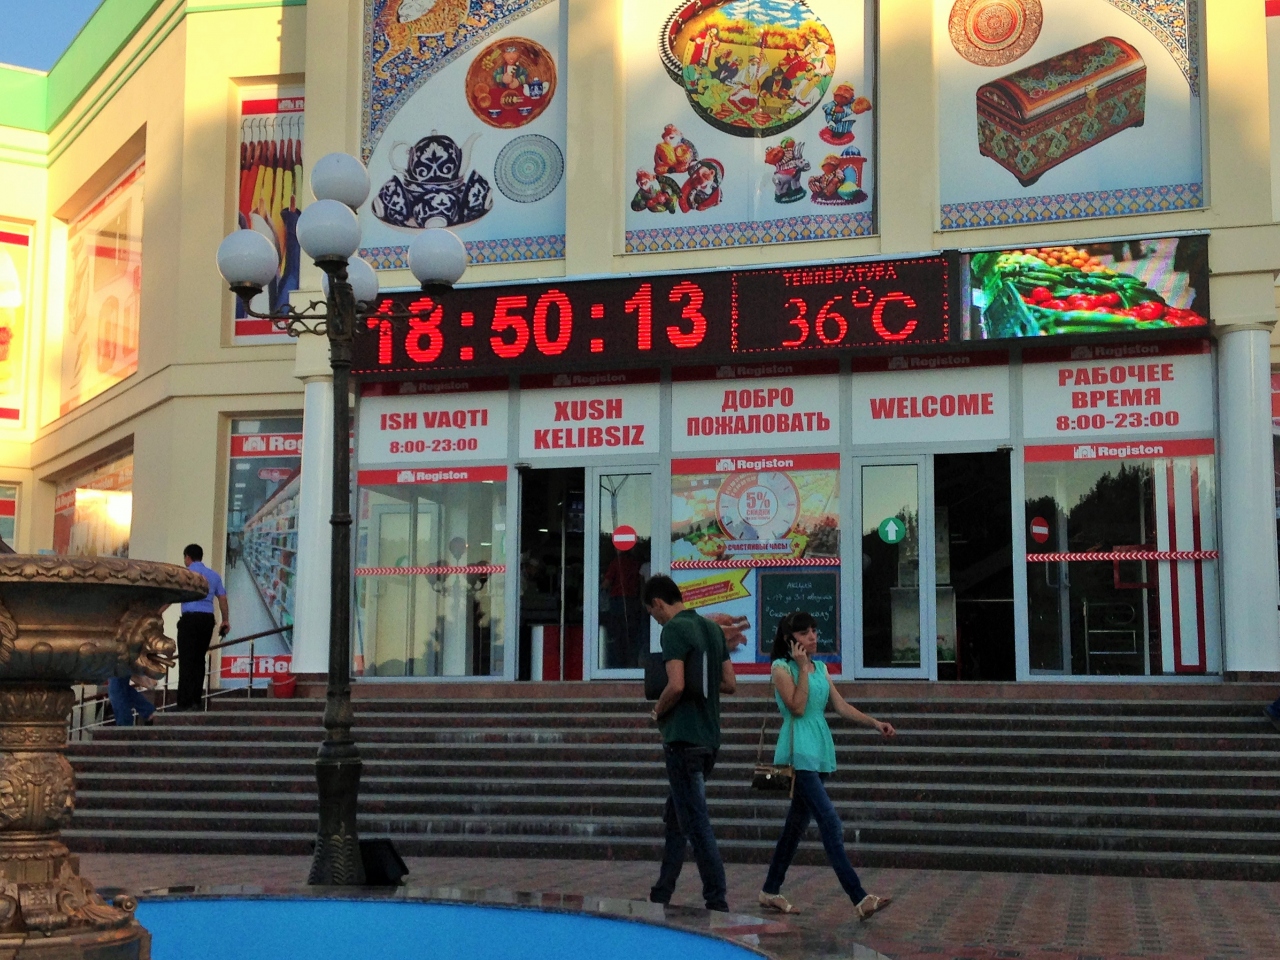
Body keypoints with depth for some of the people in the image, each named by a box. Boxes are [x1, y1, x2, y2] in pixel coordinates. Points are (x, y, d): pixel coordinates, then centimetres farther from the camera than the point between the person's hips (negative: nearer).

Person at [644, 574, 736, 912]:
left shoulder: (674, 630, -13)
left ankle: (717, 900, -3)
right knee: (675, 818, 18)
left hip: (683, 739, -9)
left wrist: (658, 711, -6)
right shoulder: (712, 628, 12)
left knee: (696, 823, -4)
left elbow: (676, 685, -23)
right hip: (710, 737, 9)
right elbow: (730, 683, 12)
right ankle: (661, 896, 24)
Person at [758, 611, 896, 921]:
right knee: (831, 825, -15)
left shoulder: (820, 668, 15)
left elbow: (841, 706, 12)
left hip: (820, 753, 8)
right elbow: (797, 707, -15)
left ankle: (771, 891, 24)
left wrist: (875, 723, 0)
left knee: (798, 823, 13)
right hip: (798, 753, -8)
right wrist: (803, 668, -13)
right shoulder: (782, 668, -5)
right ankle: (860, 898, -19)